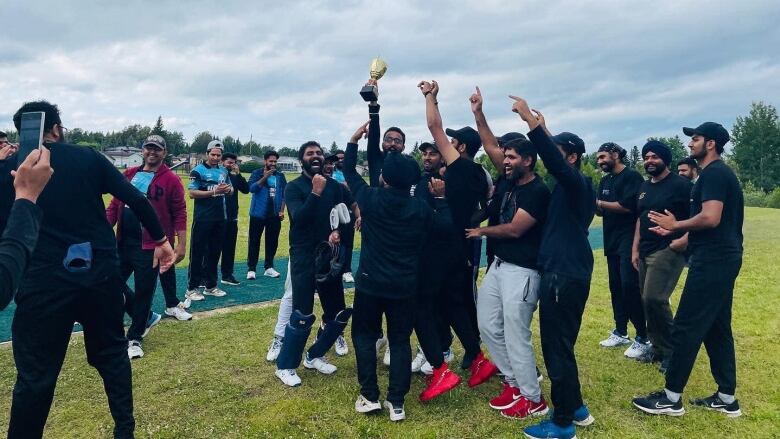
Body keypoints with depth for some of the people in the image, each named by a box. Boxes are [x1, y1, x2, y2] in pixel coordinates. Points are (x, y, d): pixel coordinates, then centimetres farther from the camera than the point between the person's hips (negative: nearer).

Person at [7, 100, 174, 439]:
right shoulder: (88, 157, 5)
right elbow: (136, 199, -3)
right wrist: (161, 239, 4)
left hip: (44, 278, -1)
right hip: (101, 271, 2)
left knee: (36, 373, 10)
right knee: (112, 353, 18)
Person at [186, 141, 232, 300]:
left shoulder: (223, 170, 12)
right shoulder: (198, 170, -7)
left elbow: (231, 190, 18)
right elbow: (192, 193, -14)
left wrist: (228, 189, -6)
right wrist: (214, 191, -23)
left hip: (220, 218, 6)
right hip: (203, 218, -6)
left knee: (214, 252, 13)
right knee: (197, 252, -1)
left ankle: (210, 285, 24)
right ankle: (192, 288, 6)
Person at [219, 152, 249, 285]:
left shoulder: (235, 177, 11)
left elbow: (246, 190, -3)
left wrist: (238, 174, -8)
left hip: (232, 218, 5)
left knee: (229, 248, 11)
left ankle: (227, 275, 20)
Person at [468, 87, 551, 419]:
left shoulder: (538, 191, -16)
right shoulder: (508, 181, 8)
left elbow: (514, 229, -18)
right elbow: (491, 147, 10)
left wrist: (482, 232, -3)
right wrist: (478, 113, 4)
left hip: (522, 270, -9)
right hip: (499, 264, 9)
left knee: (515, 334, -5)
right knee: (487, 325, 13)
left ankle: (533, 399, 12)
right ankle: (514, 383, 27)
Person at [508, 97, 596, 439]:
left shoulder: (578, 183, -11)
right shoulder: (570, 187, 15)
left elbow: (554, 161, -31)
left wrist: (531, 121, -34)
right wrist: (541, 129, 22)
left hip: (565, 275, -10)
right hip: (563, 272, 10)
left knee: (557, 347, -2)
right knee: (560, 345, 17)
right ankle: (575, 408, 30)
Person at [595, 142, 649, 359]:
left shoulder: (632, 176, -9)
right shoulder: (605, 181, 16)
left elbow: (627, 206, -21)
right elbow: (600, 211, 16)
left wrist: (600, 203, -11)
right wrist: (595, 206, -6)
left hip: (629, 241, -8)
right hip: (611, 242, 8)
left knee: (630, 287, -11)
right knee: (615, 287, 10)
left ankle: (643, 338, -2)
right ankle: (620, 332, 20)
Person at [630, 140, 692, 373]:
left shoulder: (680, 184, -7)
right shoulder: (644, 187, 17)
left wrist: (686, 238, -24)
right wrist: (635, 249, 14)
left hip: (669, 250, -8)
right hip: (646, 252, 8)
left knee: (654, 299, -16)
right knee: (647, 301, 9)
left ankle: (673, 351, 2)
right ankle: (658, 348, 23)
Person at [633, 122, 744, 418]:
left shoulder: (712, 173, -14)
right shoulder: (720, 173, 19)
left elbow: (710, 218, -26)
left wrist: (676, 225, -11)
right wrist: (676, 231, 15)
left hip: (712, 260, -11)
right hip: (721, 258, 11)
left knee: (687, 327, -5)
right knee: (717, 328, 14)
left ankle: (671, 398, 3)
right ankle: (726, 398, 22)